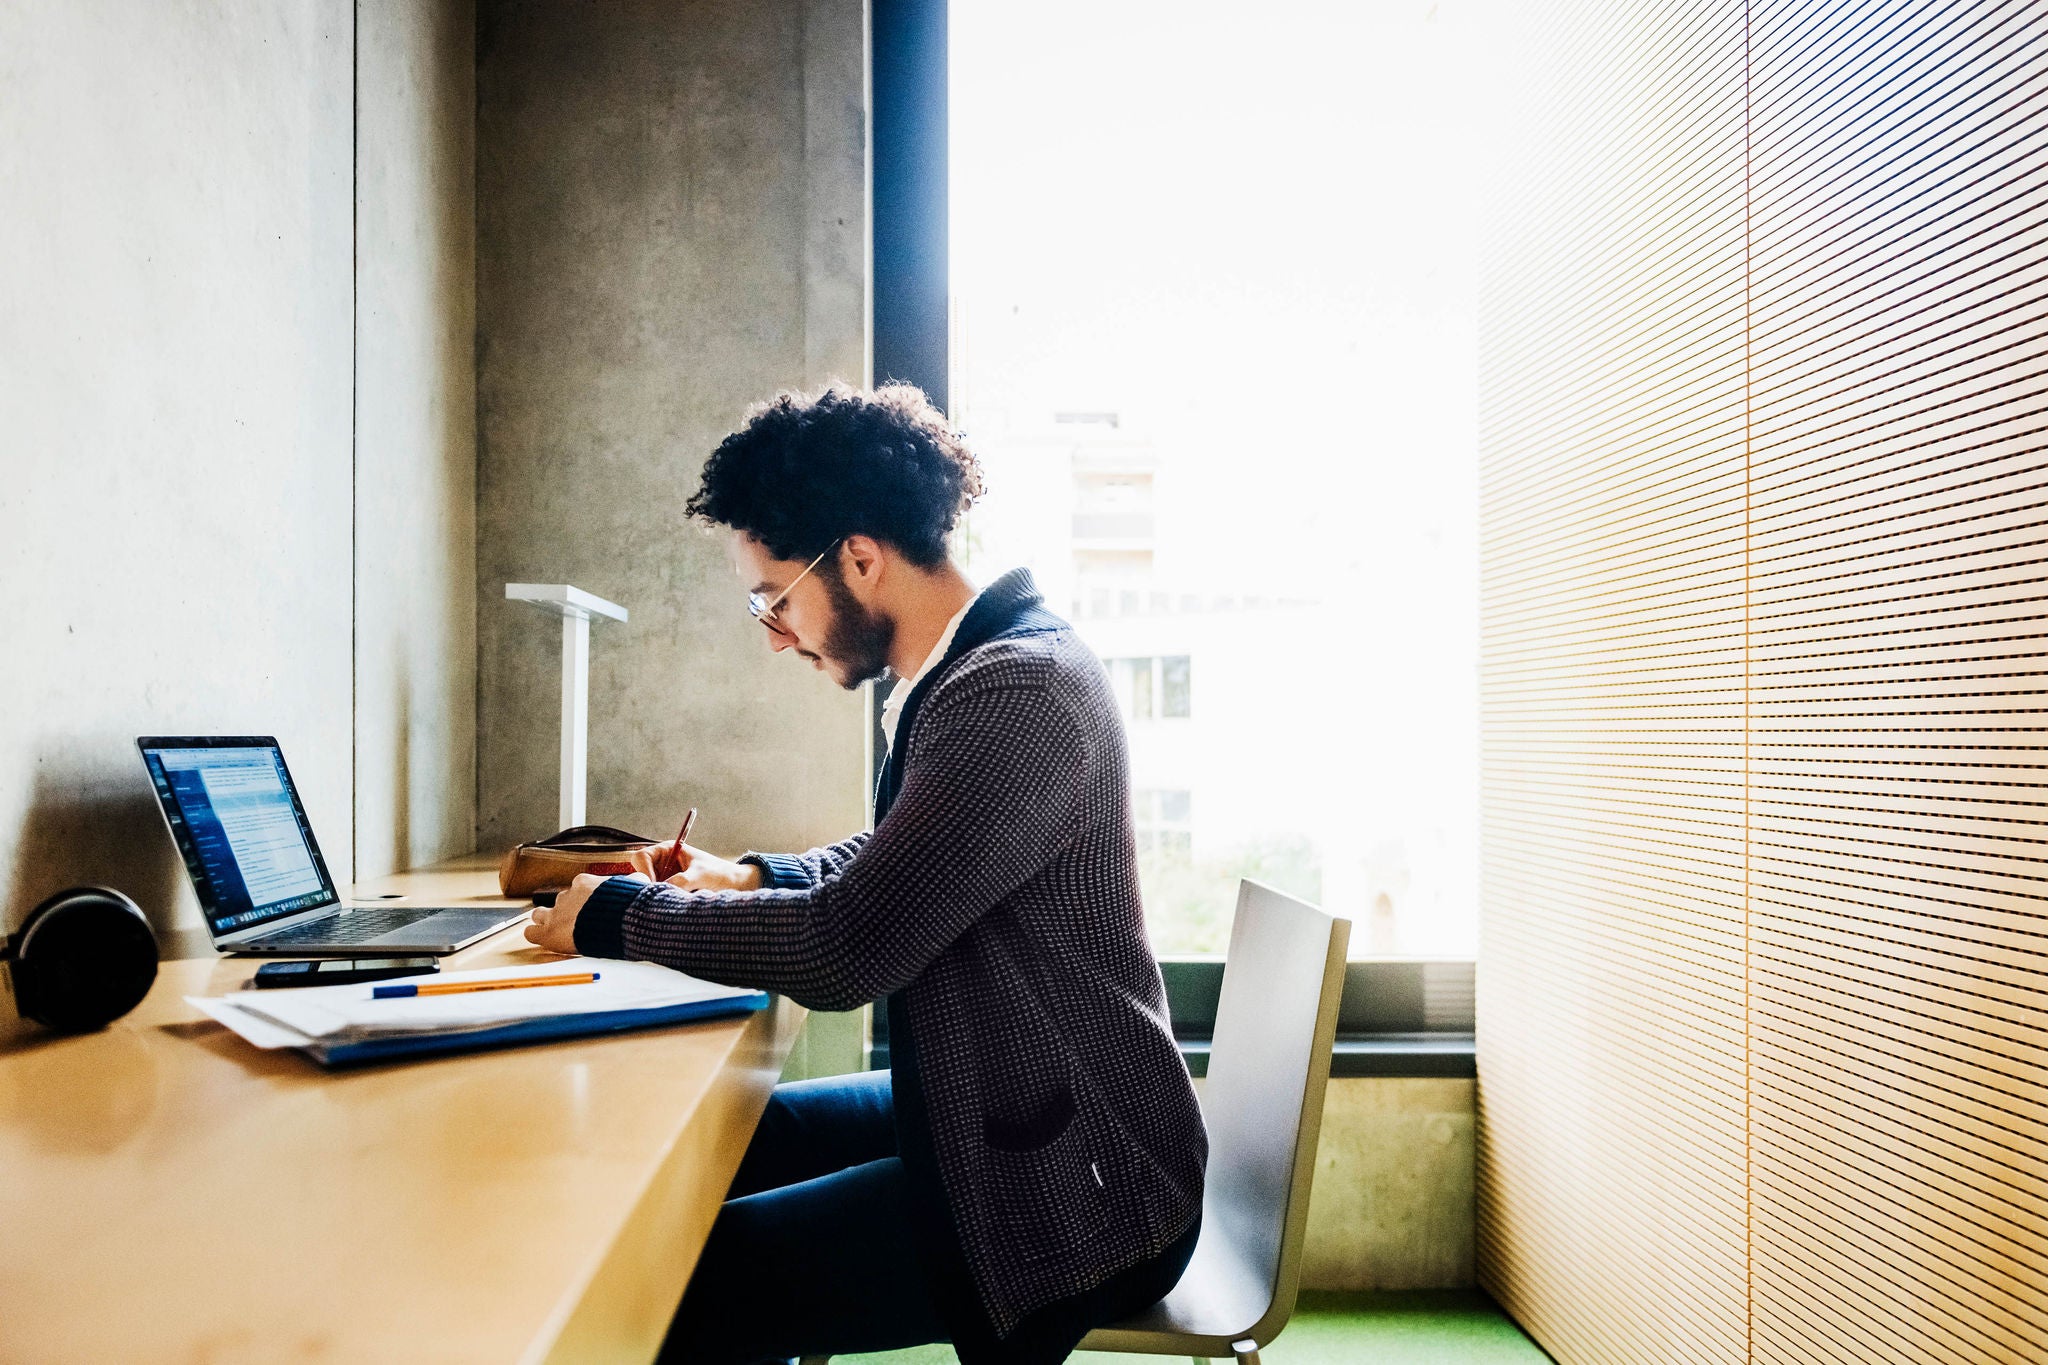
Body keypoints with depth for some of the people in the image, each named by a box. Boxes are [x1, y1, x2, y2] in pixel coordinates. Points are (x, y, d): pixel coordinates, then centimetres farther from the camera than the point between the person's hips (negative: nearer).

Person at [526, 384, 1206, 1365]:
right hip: (979, 1110, 10)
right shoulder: (966, 671, 7)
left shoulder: (1017, 693, -24)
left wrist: (618, 915, -12)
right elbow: (892, 862, 23)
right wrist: (753, 880, 7)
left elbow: (843, 953, -26)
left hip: (1072, 1197, -10)